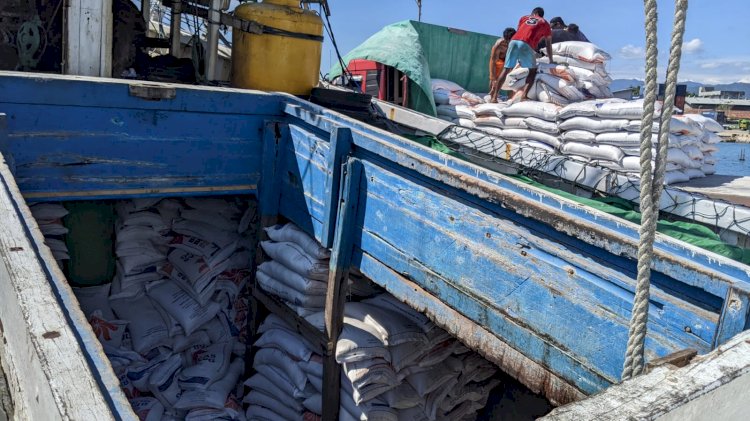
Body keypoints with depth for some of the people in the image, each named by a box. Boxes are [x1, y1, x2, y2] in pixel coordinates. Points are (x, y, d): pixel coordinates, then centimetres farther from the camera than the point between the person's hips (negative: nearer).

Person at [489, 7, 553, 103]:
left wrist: (518, 57, 39)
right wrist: (551, 61, 34)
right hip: (526, 45, -3)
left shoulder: (524, 18, 32)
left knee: (506, 69, 7)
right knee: (533, 70, 12)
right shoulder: (545, 24, 25)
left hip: (513, 41, 3)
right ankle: (524, 95, -5)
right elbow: (549, 44, 25)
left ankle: (494, 96, -1)